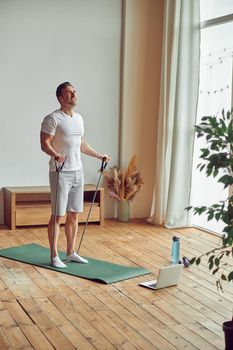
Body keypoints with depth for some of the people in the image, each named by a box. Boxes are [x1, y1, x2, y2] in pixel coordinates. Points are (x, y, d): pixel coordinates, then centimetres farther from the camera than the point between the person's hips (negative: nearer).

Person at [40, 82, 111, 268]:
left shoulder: (79, 118, 14)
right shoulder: (53, 119, -10)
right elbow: (45, 144, -14)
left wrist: (99, 155, 25)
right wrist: (55, 154, -34)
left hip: (78, 172, 7)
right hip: (61, 173, -7)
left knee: (74, 215, 11)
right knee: (58, 216, -3)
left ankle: (71, 252, 21)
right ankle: (54, 256, 6)